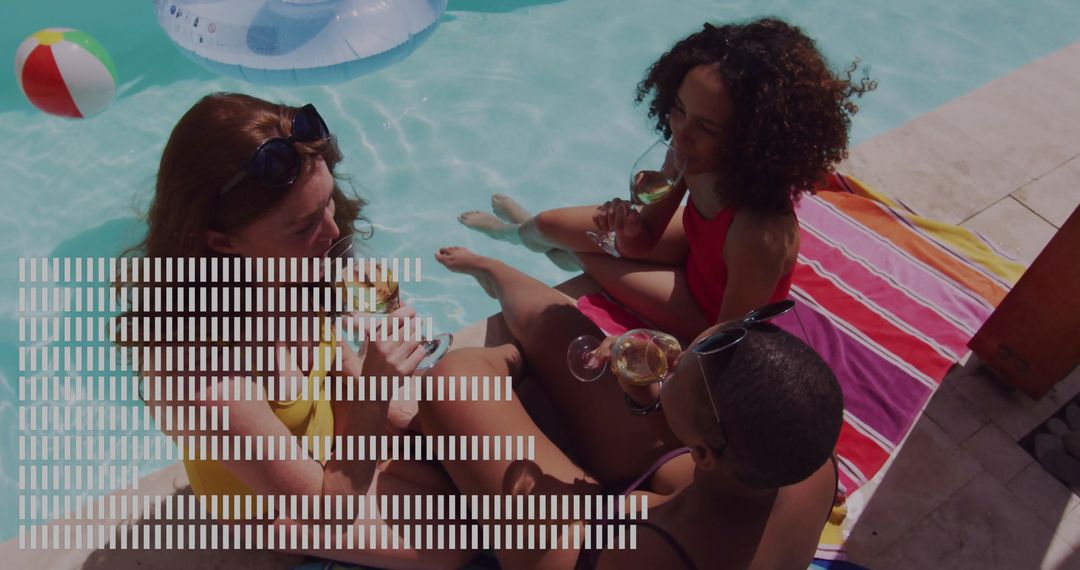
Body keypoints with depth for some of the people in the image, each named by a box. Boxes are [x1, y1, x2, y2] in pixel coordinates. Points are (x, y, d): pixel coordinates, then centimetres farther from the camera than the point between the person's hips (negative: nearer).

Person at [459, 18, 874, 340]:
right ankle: (526, 229, 49)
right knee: (552, 223, 7)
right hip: (700, 251, 5)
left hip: (713, 315, -5)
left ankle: (523, 233, 38)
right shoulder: (693, 160, -26)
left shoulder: (759, 234, -45)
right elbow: (645, 240, -12)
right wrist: (627, 229, -32)